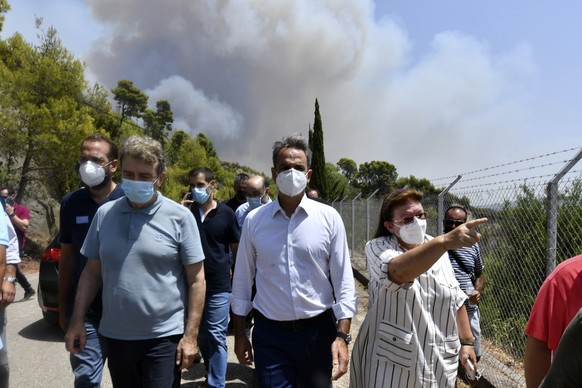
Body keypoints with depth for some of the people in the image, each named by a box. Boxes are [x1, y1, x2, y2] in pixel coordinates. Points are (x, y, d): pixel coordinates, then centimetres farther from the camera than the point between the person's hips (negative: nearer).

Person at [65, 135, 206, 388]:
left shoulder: (180, 217, -9)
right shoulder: (104, 214, 1)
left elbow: (196, 279, -8)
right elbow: (92, 272, 9)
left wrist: (190, 334, -10)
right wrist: (77, 321, 4)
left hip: (164, 337, -4)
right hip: (114, 336, 4)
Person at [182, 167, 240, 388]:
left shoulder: (226, 213, -4)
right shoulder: (187, 211, 3)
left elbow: (236, 248, 3)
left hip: (219, 285, -3)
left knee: (216, 336, 0)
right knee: (201, 335, 17)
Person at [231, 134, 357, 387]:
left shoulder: (329, 218, -5)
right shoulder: (254, 220, -2)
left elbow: (343, 280, -4)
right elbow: (242, 279, 4)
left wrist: (342, 335, -10)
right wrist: (239, 333, 7)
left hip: (319, 330, 1)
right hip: (269, 333, 0)